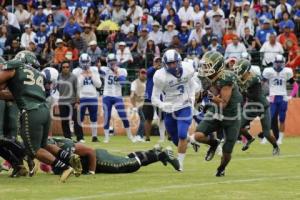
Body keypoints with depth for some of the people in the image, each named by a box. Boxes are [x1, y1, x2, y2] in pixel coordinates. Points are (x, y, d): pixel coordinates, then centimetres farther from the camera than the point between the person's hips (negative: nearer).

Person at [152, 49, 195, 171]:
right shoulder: (160, 76, -19)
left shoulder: (187, 69, -9)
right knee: (175, 139, 11)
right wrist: (163, 105, -35)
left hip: (184, 107, 0)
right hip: (169, 109, 0)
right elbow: (154, 98, -15)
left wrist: (190, 96, 3)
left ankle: (180, 163, -5)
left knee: (182, 136, -15)